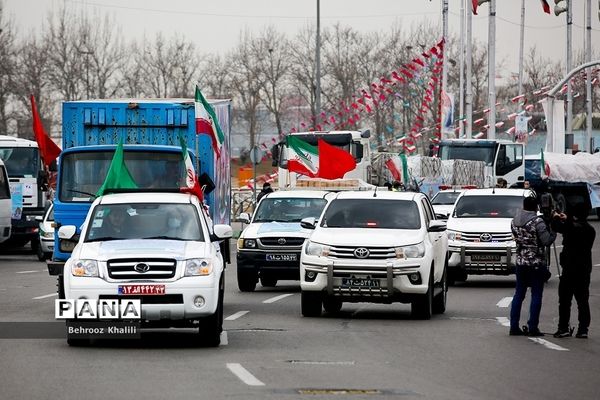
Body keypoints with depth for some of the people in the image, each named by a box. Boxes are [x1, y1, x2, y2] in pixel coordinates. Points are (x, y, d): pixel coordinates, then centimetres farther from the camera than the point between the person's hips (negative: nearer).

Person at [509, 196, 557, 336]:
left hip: (520, 261, 6)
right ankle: (532, 327, -1)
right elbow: (546, 241, -16)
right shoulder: (537, 222, -15)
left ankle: (514, 326, 10)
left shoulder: (514, 221, 5)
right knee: (536, 295, 1)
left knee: (519, 294, 12)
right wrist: (553, 232, 1)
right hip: (536, 262, -6)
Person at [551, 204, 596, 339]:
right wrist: (567, 220, 26)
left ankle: (563, 328, -1)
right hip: (585, 269, 6)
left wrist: (557, 218, 11)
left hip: (570, 268, -6)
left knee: (565, 300, 1)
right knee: (582, 300, 8)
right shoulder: (590, 230, 5)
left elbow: (557, 227, -10)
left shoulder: (572, 227, -15)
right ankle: (583, 329, 5)